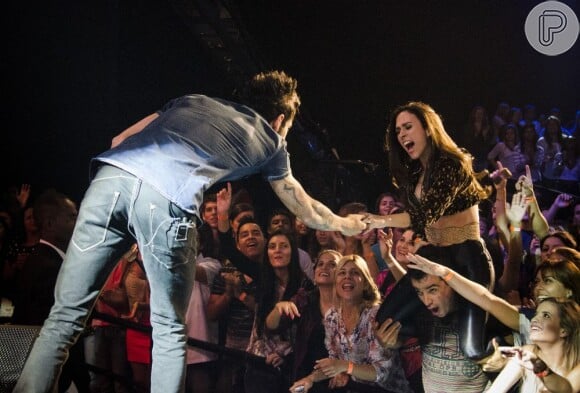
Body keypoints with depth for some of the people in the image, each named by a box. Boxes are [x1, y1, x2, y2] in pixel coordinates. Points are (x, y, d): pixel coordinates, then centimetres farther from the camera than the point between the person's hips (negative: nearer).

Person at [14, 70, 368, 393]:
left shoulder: (195, 100, 37)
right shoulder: (270, 140, 32)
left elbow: (120, 140, 29)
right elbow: (304, 208, 47)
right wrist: (344, 224, 65)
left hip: (110, 175, 3)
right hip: (167, 200, -3)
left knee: (66, 313, 6)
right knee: (170, 332, 15)